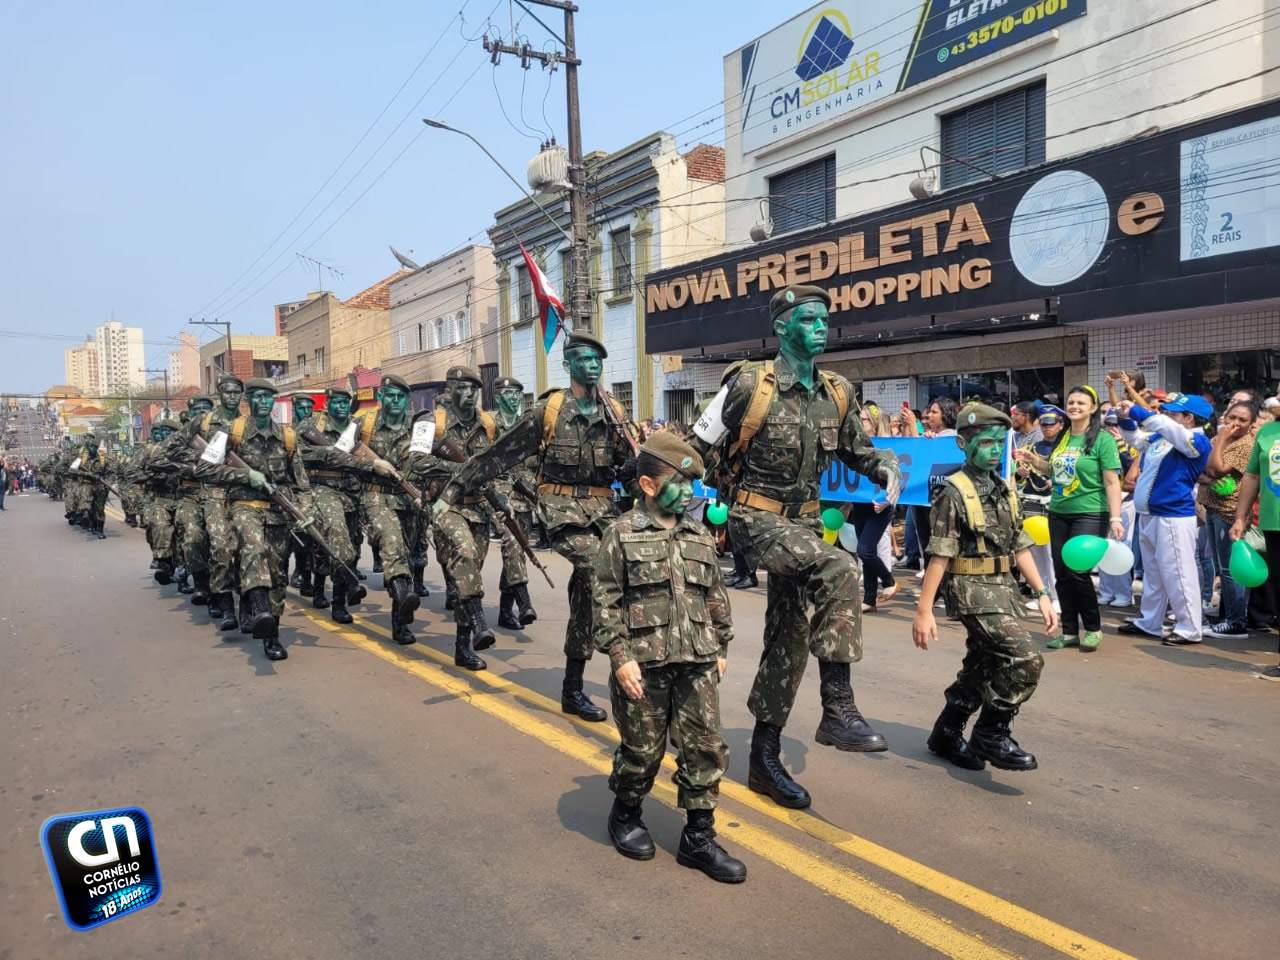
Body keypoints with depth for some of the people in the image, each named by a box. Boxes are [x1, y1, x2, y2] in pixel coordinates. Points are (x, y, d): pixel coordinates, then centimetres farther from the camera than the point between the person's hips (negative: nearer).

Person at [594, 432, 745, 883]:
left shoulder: (700, 536, 9)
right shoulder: (621, 534, -6)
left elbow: (716, 596, 16)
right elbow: (606, 601, -8)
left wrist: (721, 648, 14)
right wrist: (620, 657, -13)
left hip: (697, 664, 5)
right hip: (644, 664, -4)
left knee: (705, 749, 6)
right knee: (642, 749, 9)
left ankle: (699, 837, 20)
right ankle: (625, 815, 36)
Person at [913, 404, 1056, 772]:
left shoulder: (1005, 490, 12)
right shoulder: (953, 492, -11)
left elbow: (1020, 546, 15)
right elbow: (939, 556, -16)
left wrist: (1042, 594, 10)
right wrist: (923, 611, -18)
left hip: (1003, 590, 8)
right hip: (972, 591, -8)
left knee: (982, 669, 14)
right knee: (1026, 659, -16)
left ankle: (946, 734, 30)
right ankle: (991, 735, 0)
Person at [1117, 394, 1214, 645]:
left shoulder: (1197, 441, -11)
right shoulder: (1161, 437, 12)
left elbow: (1166, 427, -27)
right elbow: (1136, 439, 25)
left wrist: (1136, 411, -22)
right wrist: (1125, 419, 5)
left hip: (1174, 517, -9)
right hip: (1149, 515, 9)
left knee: (1178, 574, -4)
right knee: (1152, 573, 16)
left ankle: (1190, 629, 5)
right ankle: (1149, 623, 26)